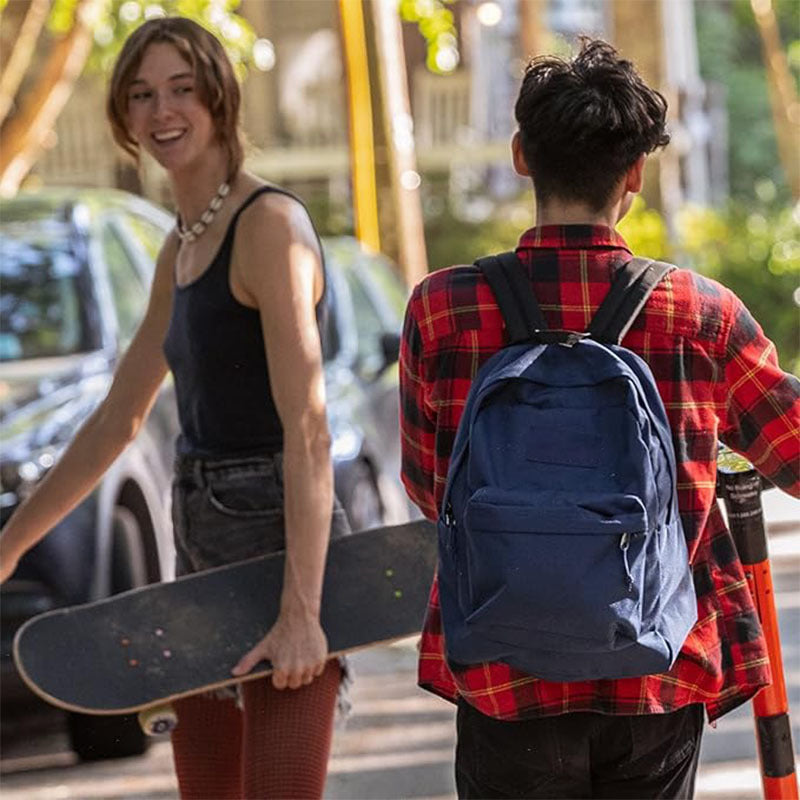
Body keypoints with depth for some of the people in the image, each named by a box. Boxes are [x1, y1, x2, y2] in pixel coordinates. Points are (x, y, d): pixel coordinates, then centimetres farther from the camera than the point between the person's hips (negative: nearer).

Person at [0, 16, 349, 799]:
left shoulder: (269, 225, -14)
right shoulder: (184, 246, 14)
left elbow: (308, 429, -21)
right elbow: (119, 417, 23)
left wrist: (301, 610, -28)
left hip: (279, 539, -9)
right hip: (205, 544, 9)